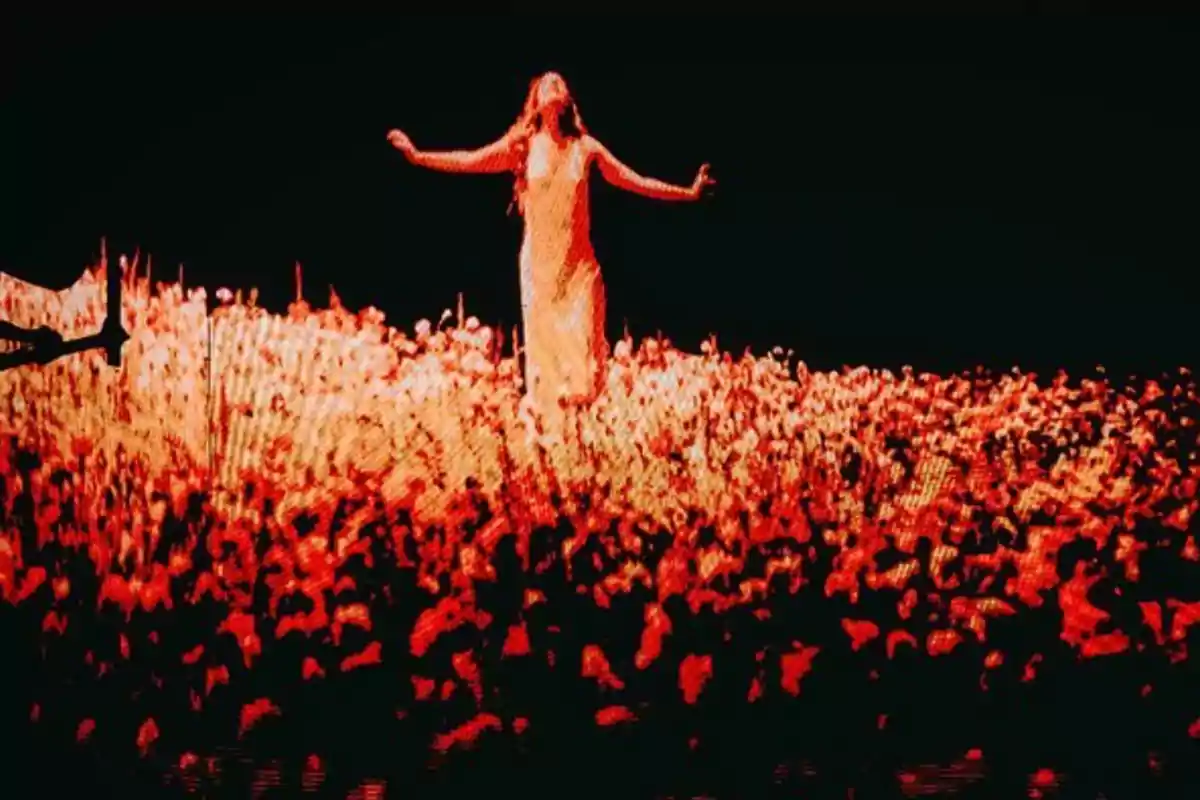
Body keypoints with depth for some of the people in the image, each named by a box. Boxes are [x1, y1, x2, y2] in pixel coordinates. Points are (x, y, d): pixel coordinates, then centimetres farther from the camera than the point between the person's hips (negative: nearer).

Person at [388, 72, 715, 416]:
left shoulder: (585, 146, 3)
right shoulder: (523, 145, 1)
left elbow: (633, 181, 6)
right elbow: (471, 161, -3)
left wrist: (688, 192, 3)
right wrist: (417, 156, -11)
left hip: (578, 260, 0)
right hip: (539, 259, 0)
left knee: (582, 341, -5)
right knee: (543, 340, 2)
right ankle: (547, 419, 9)